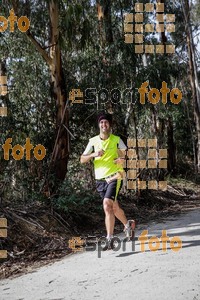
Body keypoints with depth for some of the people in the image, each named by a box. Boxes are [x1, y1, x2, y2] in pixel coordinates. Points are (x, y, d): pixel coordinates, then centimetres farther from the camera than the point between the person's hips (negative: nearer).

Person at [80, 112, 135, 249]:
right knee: (114, 207, 16)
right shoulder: (93, 141, 5)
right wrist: (94, 154, -16)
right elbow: (82, 159, 2)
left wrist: (122, 159, -13)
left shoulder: (117, 140, -1)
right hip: (100, 179, 4)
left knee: (107, 204, -22)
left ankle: (109, 238, -19)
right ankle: (127, 224, 44)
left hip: (115, 177, -4)